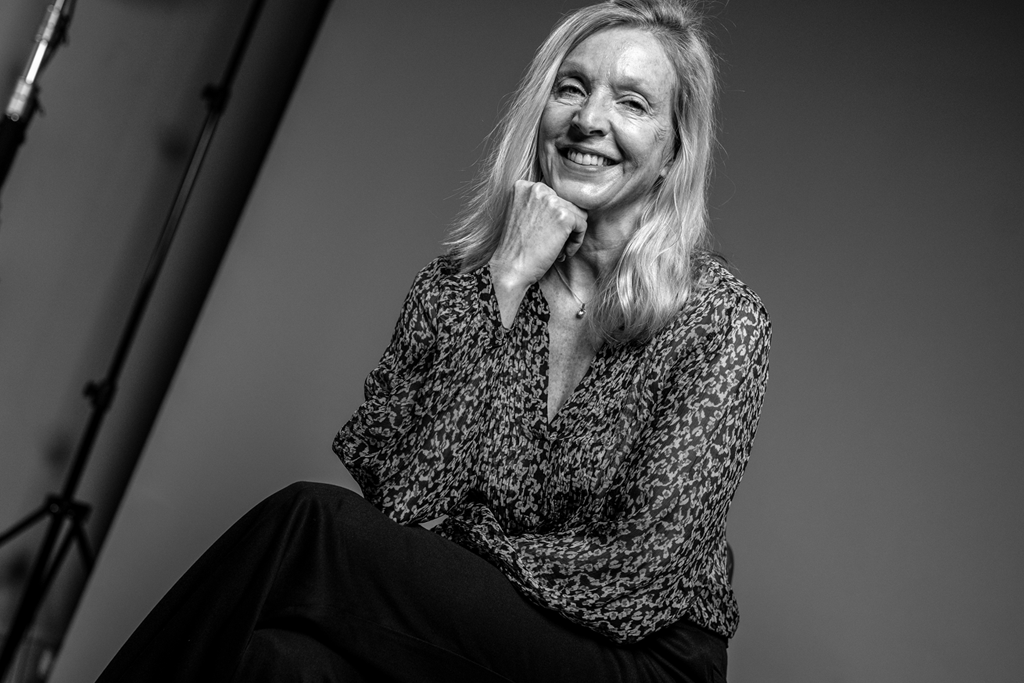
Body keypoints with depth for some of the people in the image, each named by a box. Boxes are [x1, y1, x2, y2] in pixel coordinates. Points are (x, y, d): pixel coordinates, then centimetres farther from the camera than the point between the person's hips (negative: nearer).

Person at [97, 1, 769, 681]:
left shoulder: (721, 319, -9)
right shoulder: (460, 281, 2)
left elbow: (644, 578, -12)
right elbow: (399, 497, -11)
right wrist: (505, 285, -16)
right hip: (471, 621, 3)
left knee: (310, 524, -24)